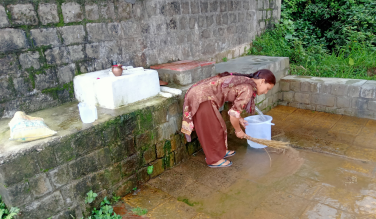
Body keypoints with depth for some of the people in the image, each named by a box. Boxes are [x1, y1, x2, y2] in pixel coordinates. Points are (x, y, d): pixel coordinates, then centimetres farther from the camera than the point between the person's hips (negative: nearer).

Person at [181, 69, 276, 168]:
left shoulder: (243, 80, 14)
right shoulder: (248, 89, -14)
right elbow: (234, 113, -13)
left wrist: (239, 119, 28)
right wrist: (238, 130, 4)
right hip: (201, 98, -10)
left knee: (218, 126, 21)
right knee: (212, 130, 4)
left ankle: (221, 151, 37)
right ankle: (214, 160, 21)